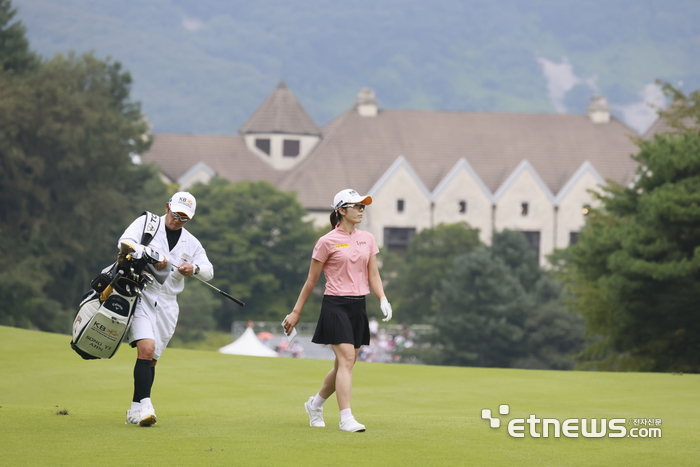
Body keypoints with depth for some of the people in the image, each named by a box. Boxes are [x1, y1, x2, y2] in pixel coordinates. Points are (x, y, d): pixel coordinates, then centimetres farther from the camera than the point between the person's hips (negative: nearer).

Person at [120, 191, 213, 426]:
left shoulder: (191, 243, 16)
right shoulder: (146, 223, 4)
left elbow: (209, 271, 7)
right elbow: (125, 242, -12)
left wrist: (194, 268, -15)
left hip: (167, 304, 5)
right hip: (140, 295, -5)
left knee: (151, 360, 5)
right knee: (146, 348, -22)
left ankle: (136, 411, 14)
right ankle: (144, 405, -28)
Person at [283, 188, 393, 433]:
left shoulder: (367, 239, 11)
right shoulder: (327, 242, -5)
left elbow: (373, 275, 12)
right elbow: (311, 280, 1)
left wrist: (383, 299, -6)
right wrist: (296, 312, 3)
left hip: (358, 307, 6)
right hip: (336, 305, -6)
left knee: (345, 365, 10)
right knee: (346, 359, -16)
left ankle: (315, 403, 32)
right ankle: (346, 418, -18)